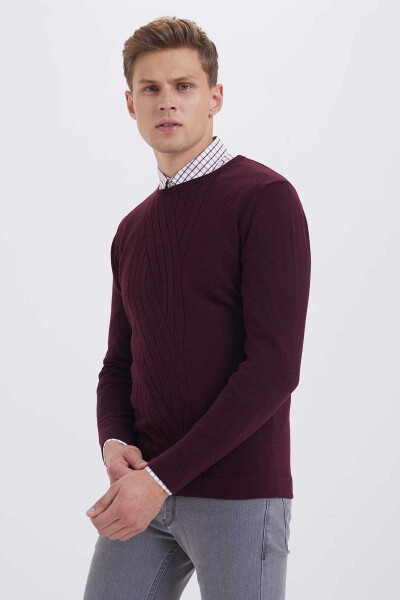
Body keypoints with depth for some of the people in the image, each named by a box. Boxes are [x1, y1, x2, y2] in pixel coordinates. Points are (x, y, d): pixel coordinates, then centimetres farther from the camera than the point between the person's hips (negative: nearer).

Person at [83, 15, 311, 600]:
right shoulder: (133, 229, 15)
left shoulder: (265, 197, -7)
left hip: (238, 496, -6)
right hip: (145, 489, 6)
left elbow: (275, 365, -15)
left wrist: (162, 476, -17)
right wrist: (114, 443, -3)